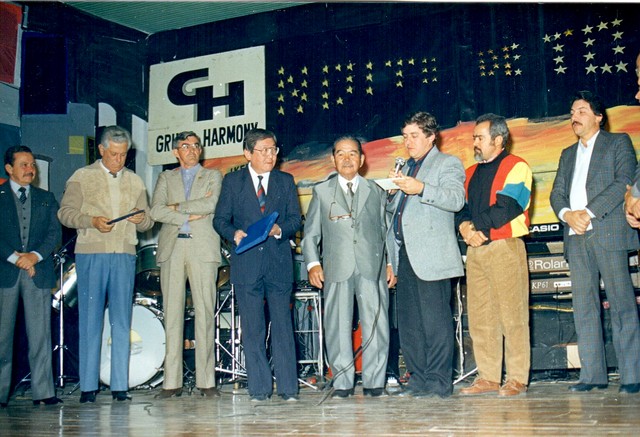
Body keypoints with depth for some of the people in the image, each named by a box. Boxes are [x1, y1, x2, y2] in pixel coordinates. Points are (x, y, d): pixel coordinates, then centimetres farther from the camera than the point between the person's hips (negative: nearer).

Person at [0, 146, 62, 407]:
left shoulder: (46, 199, 16)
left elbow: (55, 233, 6)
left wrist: (35, 255, -9)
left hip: (38, 272, 2)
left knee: (40, 334, -2)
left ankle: (43, 391, 1)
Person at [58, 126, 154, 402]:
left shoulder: (135, 181, 18)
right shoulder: (82, 177, 9)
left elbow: (147, 222, 15)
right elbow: (65, 212, 1)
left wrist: (141, 219, -8)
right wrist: (92, 221, -15)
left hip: (124, 256, 2)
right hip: (90, 254, -2)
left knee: (122, 322, 1)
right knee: (90, 320, -2)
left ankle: (120, 385, 5)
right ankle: (88, 387, 3)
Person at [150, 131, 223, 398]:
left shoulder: (213, 176, 14)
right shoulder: (166, 178, 18)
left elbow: (210, 204, -6)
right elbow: (156, 211, 2)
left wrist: (176, 207, -2)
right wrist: (189, 215, -6)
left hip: (203, 249, -1)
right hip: (172, 249, 2)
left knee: (205, 313, -5)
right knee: (172, 314, -1)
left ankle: (206, 381, -1)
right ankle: (172, 382, 2)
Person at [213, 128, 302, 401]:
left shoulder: (286, 181, 12)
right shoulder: (232, 181, 9)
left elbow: (295, 219, 7)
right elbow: (220, 220, 7)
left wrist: (279, 229, -14)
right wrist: (234, 233, -14)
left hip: (279, 262, 0)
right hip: (246, 263, 0)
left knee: (283, 325, 0)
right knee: (252, 329, 2)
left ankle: (288, 388, 6)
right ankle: (259, 388, 10)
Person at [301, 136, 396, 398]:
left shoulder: (375, 192, 18)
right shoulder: (322, 192, 15)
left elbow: (387, 230, 15)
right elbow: (310, 232, 11)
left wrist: (391, 263, 4)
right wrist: (313, 263, -2)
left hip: (372, 267, 1)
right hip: (336, 268, 0)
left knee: (375, 324, -3)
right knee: (337, 325, -2)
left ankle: (374, 382, 6)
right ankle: (342, 383, 7)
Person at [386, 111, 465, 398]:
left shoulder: (448, 164, 3)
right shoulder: (406, 167, 24)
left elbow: (456, 200, -13)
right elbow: (392, 208, 26)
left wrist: (421, 189, -25)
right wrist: (393, 190, 4)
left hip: (430, 256, -7)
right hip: (404, 256, 7)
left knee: (435, 321, -7)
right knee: (408, 322, 9)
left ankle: (438, 382, 0)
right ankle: (418, 379, 16)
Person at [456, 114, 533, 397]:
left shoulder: (516, 167, -1)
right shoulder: (471, 173, 20)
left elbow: (504, 211, -13)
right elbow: (460, 209, 14)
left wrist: (473, 225, -7)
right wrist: (465, 227, -7)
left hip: (505, 248, -7)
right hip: (475, 250, 7)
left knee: (512, 316, -5)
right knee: (480, 317, 5)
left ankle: (517, 379, 2)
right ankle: (488, 378, 11)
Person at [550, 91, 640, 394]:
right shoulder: (568, 154, 26)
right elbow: (557, 193, 16)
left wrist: (588, 212, -13)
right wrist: (567, 214, -6)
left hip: (609, 232, -5)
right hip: (576, 236, 5)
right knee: (583, 307, 1)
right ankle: (593, 374, 4)